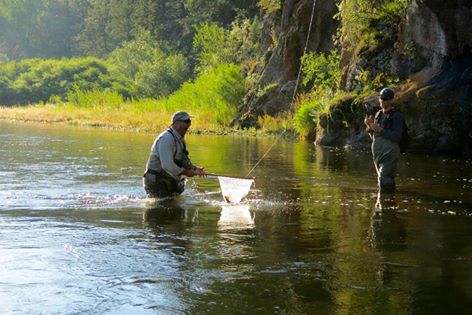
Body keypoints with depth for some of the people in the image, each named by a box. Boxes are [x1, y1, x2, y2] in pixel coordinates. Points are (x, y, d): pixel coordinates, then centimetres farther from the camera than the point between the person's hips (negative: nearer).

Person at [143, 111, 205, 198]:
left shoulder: (180, 139, 12)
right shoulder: (167, 138, -21)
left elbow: (184, 161, 20)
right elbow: (167, 166, -29)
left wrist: (194, 168, 1)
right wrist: (185, 172, -19)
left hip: (169, 182, 10)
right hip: (156, 183, -10)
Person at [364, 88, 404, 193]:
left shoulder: (396, 116, -7)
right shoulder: (378, 114, 15)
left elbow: (396, 136, -17)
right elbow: (374, 137, 18)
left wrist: (380, 130, -21)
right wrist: (369, 126, -1)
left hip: (389, 154, -7)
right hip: (377, 153, 7)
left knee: (384, 182, -17)